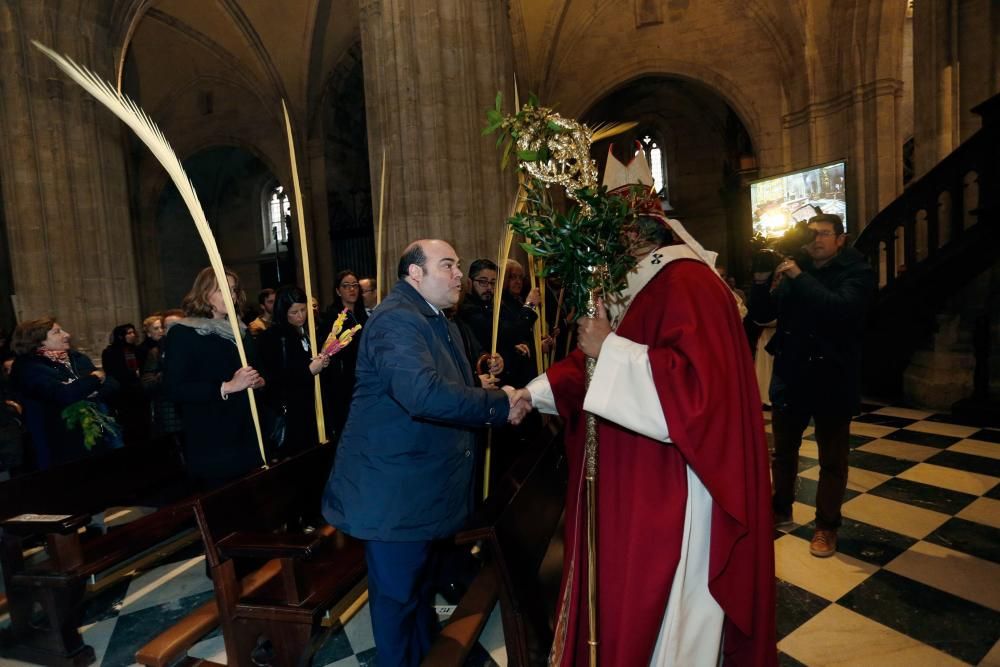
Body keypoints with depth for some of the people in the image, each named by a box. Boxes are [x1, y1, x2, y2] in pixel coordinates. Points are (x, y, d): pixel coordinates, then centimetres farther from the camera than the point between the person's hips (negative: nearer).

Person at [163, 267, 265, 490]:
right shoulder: (182, 333, -5)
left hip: (248, 437, 6)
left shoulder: (240, 331, 14)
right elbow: (174, 389, -15)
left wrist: (258, 381, 2)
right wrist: (226, 387, -23)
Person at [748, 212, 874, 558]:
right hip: (789, 374, 4)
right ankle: (780, 510, 34)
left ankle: (826, 526, 22)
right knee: (783, 449, 16)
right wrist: (761, 281, -12)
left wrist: (800, 277, -24)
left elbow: (842, 308, -25)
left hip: (833, 378, -4)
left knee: (832, 458, 7)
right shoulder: (792, 268, 7)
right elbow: (762, 315, 3)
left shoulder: (857, 271, -4)